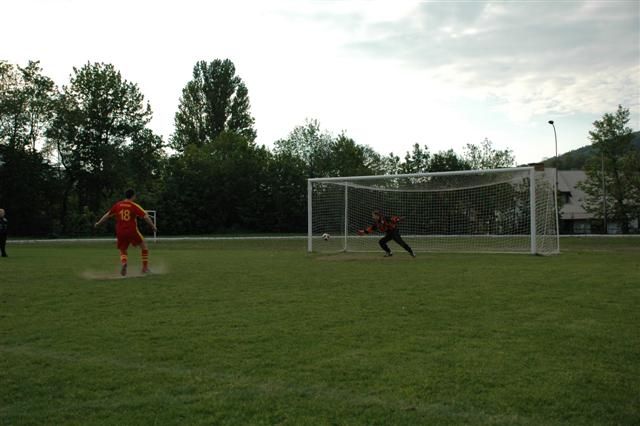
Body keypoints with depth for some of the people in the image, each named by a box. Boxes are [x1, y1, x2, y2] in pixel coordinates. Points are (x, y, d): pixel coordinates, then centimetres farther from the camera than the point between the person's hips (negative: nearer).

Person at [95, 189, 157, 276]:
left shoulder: (117, 205, 8)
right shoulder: (134, 206, -4)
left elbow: (107, 215, 17)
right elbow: (145, 216, -9)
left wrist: (98, 223, 30)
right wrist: (153, 226, 2)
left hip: (120, 232, 3)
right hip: (132, 231, -3)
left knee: (123, 251, 16)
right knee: (144, 246, 14)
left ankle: (123, 263, -16)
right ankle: (145, 268, 10)